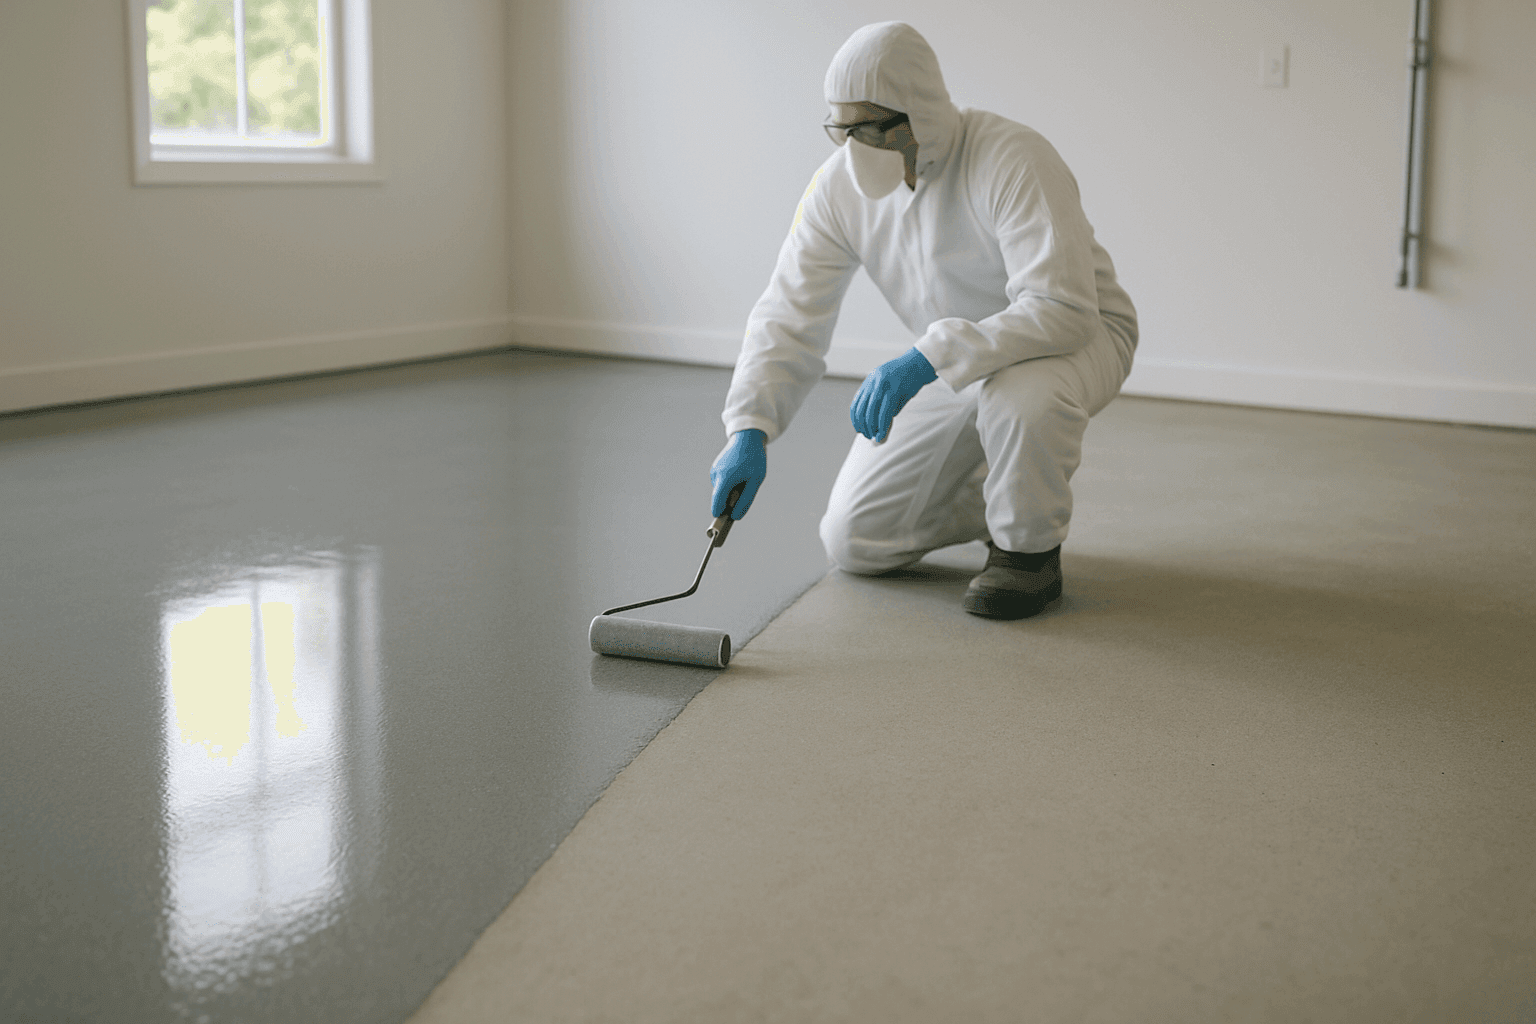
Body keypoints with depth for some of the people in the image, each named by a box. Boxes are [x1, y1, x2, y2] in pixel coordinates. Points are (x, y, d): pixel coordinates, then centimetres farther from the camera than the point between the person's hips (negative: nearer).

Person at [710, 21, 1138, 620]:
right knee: (854, 543, -2)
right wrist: (749, 430, -27)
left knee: (1021, 396, -43)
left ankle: (1030, 548, -12)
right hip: (952, 364, 5)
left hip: (1079, 336, -5)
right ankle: (999, 498, 23)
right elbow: (790, 317, -12)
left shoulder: (1014, 160, -30)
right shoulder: (839, 186, -12)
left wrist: (928, 358, -46)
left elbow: (1062, 308, -37)